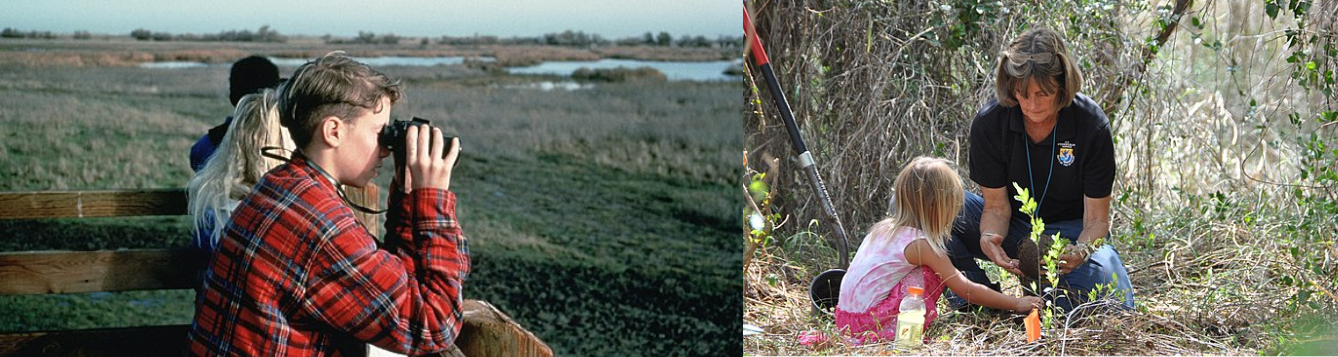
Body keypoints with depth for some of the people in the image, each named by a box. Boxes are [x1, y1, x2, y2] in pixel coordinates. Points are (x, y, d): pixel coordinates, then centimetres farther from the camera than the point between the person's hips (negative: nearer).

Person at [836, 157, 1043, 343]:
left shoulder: (883, 228, 10)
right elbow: (967, 290, -6)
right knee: (932, 273, -7)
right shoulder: (922, 244, -12)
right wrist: (1016, 304, 2)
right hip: (868, 320, -8)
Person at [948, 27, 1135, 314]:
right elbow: (996, 206, -12)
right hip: (1012, 228, 1)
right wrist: (989, 239, -37)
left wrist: (1081, 251, -39)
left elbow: (1096, 218, -15)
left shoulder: (1092, 125, -19)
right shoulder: (988, 123, -16)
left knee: (1112, 296, -30)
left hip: (1070, 231, -1)